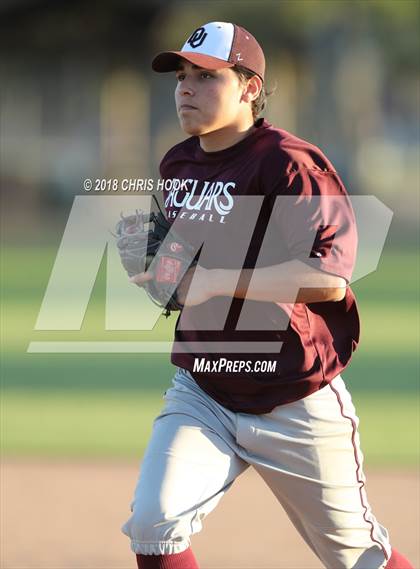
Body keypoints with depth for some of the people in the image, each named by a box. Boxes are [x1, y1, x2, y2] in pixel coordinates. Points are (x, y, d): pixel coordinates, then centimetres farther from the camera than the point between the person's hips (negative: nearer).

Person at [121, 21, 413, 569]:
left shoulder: (289, 164, -17)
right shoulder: (178, 165, 8)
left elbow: (329, 277, -28)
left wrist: (212, 281, -28)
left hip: (296, 406, -5)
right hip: (202, 395, 5)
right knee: (153, 523, -18)